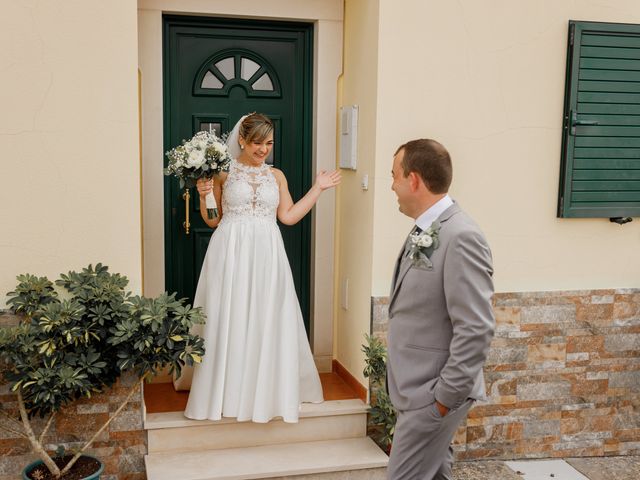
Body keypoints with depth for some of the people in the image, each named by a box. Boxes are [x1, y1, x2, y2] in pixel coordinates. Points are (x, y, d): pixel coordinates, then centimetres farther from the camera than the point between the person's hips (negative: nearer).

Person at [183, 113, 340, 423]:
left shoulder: (277, 176, 12)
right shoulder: (223, 173, 3)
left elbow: (288, 216, 8)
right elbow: (212, 220, 6)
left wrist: (318, 188, 10)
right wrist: (203, 195, -11)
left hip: (266, 256, 3)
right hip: (231, 253, -2)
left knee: (267, 322, 5)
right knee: (229, 322, 0)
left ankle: (267, 391, 18)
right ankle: (227, 392, 11)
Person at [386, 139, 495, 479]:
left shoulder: (461, 237, -22)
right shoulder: (424, 231, 6)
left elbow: (476, 330, -24)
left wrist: (446, 396, -19)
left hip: (433, 394, -9)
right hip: (416, 387, 9)